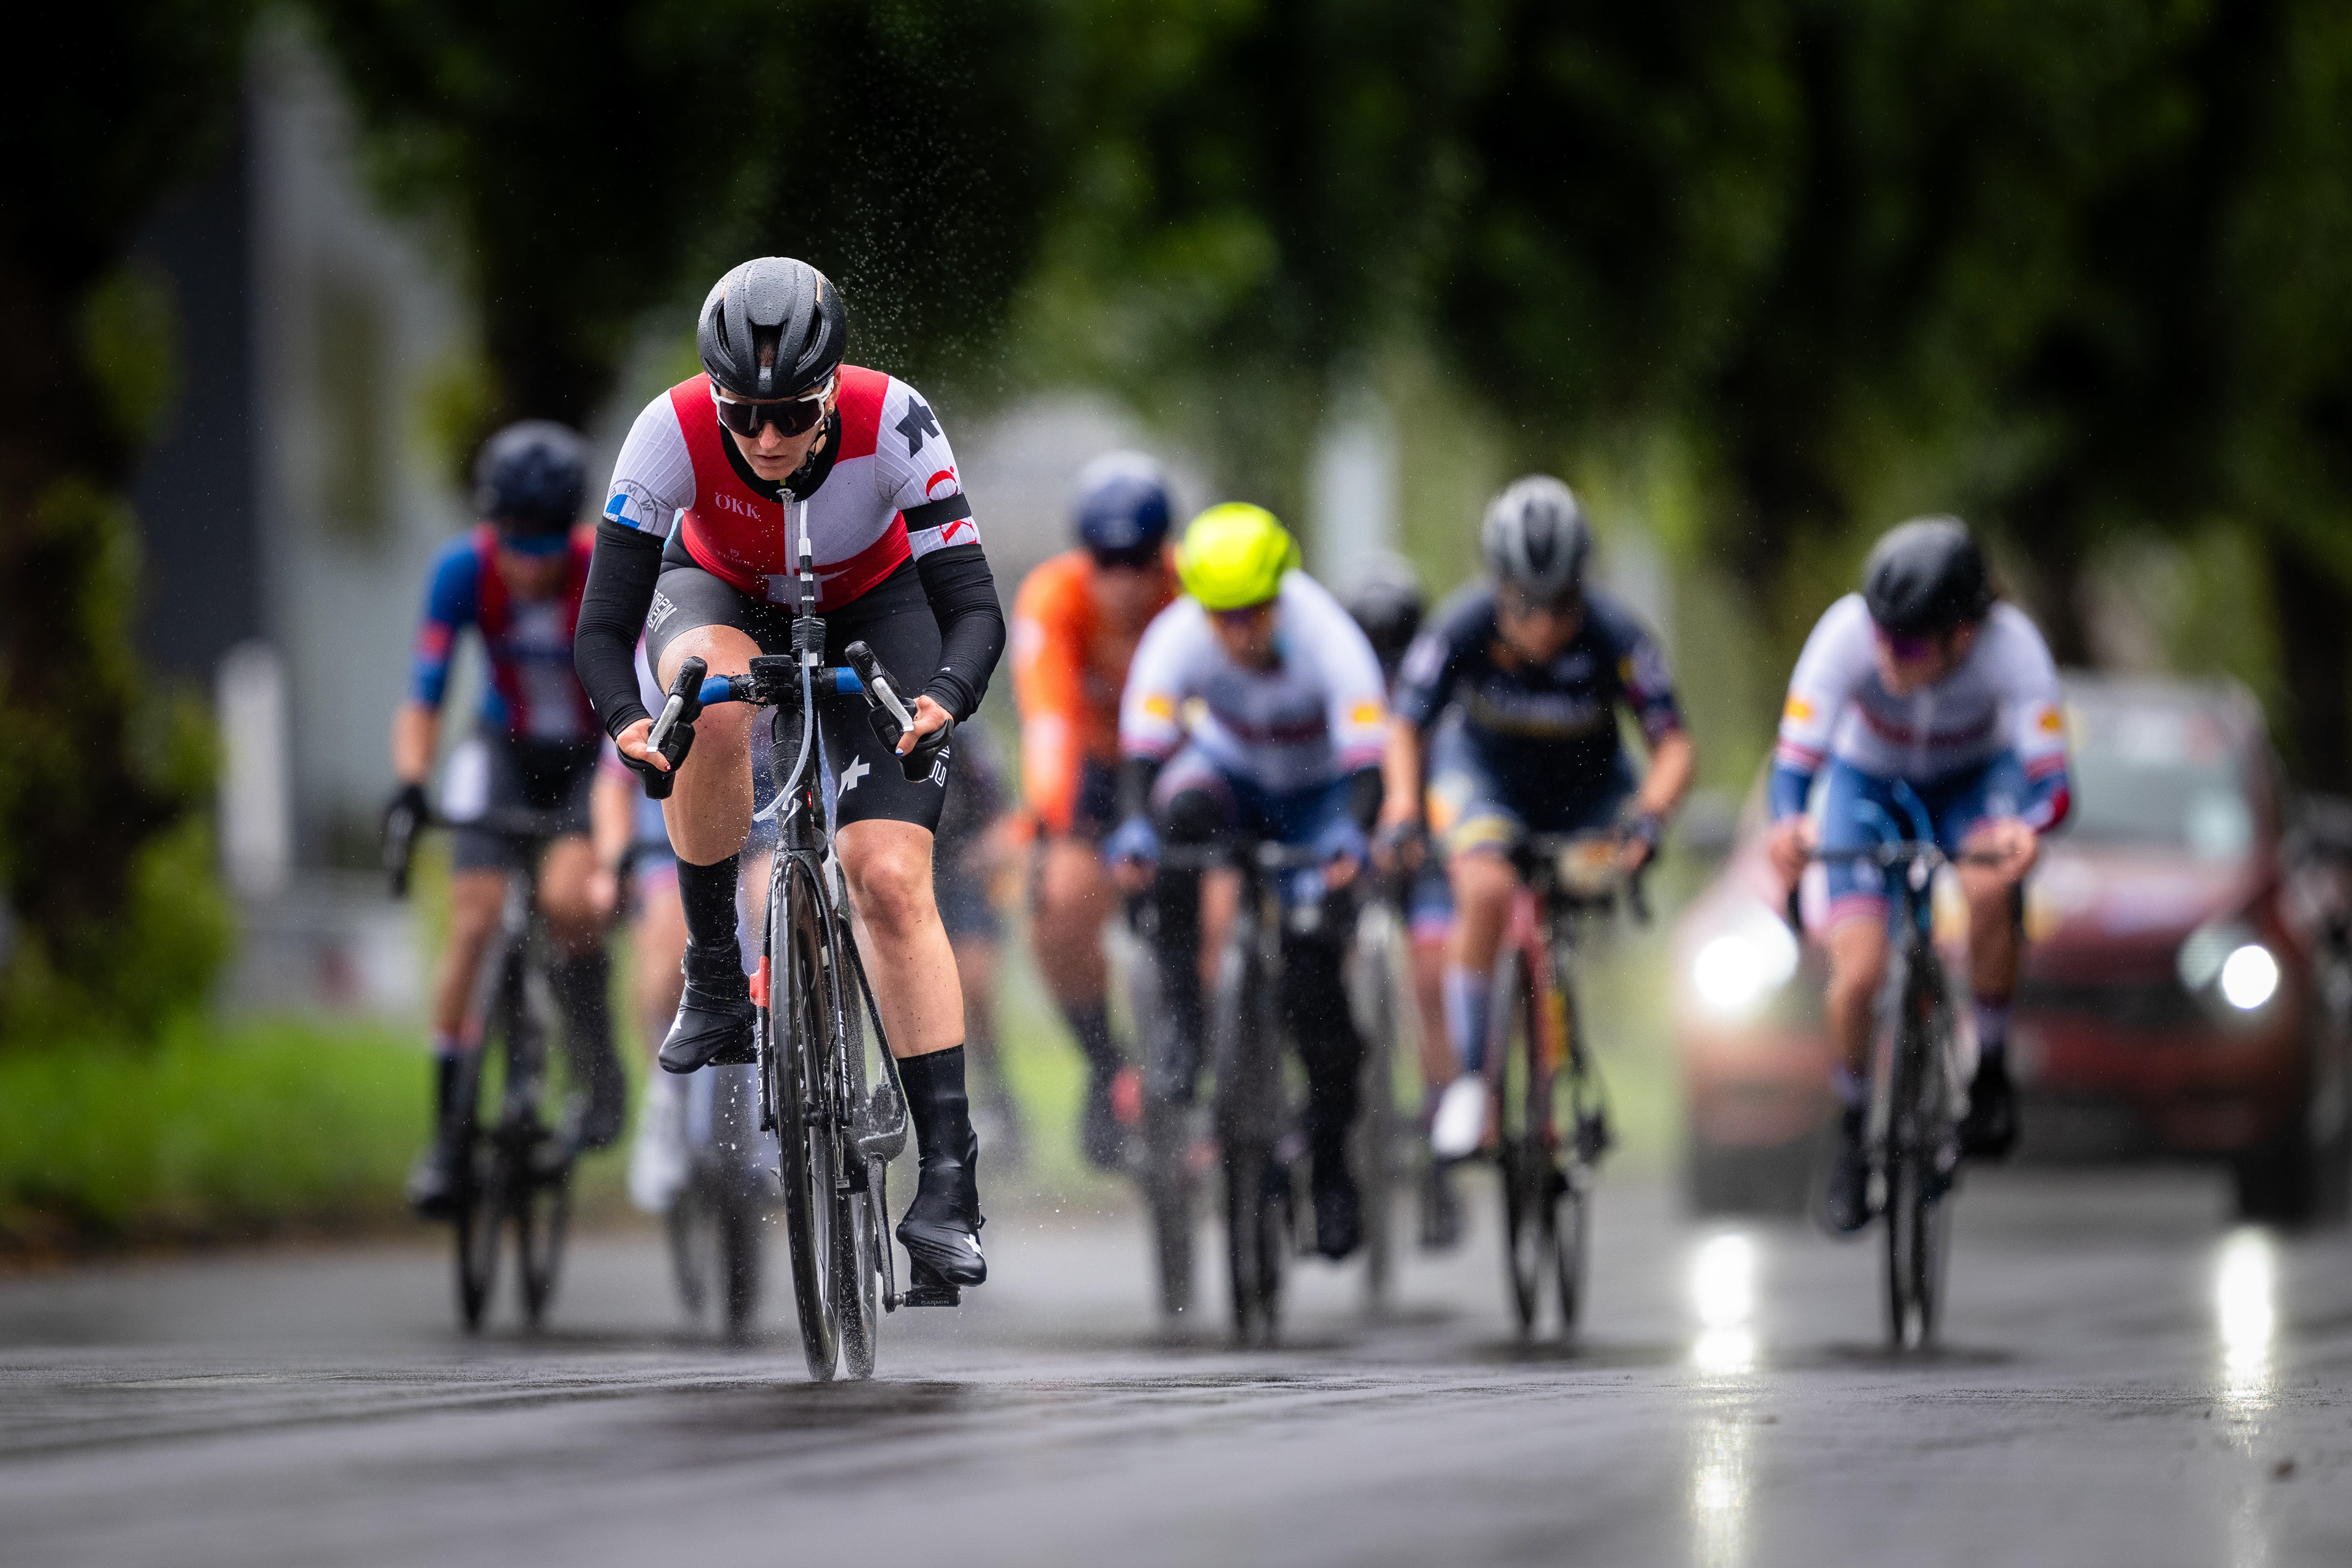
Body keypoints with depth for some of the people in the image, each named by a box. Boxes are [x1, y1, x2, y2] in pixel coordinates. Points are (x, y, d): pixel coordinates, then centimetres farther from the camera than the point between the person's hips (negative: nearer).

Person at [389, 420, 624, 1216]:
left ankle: (600, 1071, -4)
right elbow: (423, 694, -21)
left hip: (597, 752, -2)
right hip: (506, 750, 2)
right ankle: (448, 1133, -2)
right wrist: (409, 785, -35)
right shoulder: (464, 569, -21)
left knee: (567, 897, -28)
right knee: (474, 926, -12)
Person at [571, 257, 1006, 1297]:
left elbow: (972, 604, -33)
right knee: (713, 706, -37)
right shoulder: (672, 433, -33)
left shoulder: (893, 424, -34)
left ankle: (948, 1175, -15)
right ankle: (714, 978, -17)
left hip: (871, 607, -1)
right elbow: (604, 626, -31)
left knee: (890, 880, -16)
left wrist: (944, 696, -54)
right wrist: (624, 717, -52)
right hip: (722, 593, 1)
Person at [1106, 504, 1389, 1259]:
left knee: (1311, 964, -17)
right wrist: (1135, 826, -56)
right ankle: (1182, 1016, -26)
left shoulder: (1328, 638, -32)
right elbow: (1143, 747, -37)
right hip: (1231, 767, 2)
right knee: (1182, 807, -35)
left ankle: (1331, 1159, 3)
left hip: (1321, 791, -2)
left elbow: (1367, 758, -41)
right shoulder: (1175, 639, -28)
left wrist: (1351, 832, -60)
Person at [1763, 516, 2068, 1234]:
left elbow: (2049, 774, -39)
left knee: (1992, 893, -34)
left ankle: (1988, 1066, -8)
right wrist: (1789, 825, -62)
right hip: (1868, 779, 1)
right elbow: (1796, 757, -39)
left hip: (1973, 780, 0)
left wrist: (2027, 828, -62)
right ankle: (1853, 1133, 12)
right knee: (1859, 973, -16)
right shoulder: (1847, 634, -35)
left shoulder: (2011, 645, -34)